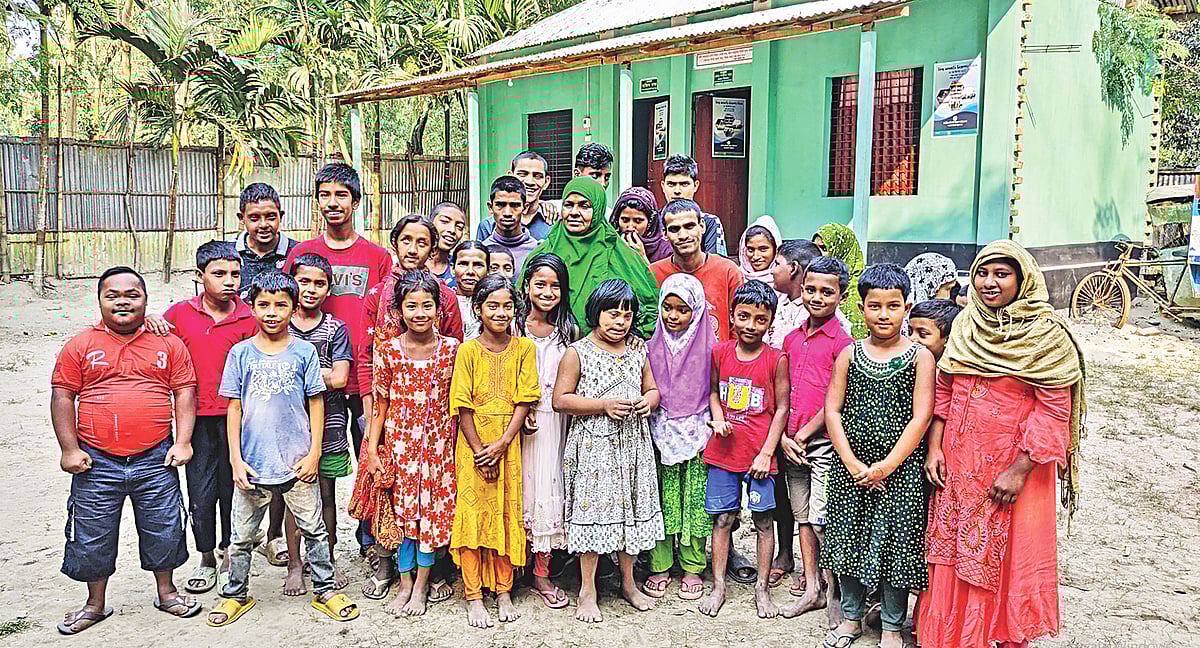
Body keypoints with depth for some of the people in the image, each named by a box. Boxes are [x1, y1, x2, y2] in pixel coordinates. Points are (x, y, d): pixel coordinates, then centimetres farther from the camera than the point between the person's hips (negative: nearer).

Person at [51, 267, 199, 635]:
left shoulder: (169, 344, 5)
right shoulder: (79, 346, 3)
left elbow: (185, 393, 4)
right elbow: (62, 398, 3)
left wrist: (182, 442, -4)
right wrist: (70, 449, -3)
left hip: (156, 460, 0)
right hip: (96, 462, 0)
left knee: (164, 529, 10)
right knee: (92, 535, 9)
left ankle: (166, 592, 30)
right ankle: (96, 604, 28)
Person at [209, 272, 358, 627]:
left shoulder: (304, 352, -2)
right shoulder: (241, 352, 0)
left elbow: (316, 403, 1)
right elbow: (234, 408, 2)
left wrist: (314, 453, -4)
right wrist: (236, 458, -3)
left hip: (297, 462, -1)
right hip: (252, 463, 1)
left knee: (314, 529, 9)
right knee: (242, 535, 12)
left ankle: (325, 590, 24)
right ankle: (236, 594, 31)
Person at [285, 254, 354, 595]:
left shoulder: (336, 329, 4)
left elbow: (339, 379, -7)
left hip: (327, 424, 0)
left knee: (326, 494, 9)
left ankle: (328, 559, 23)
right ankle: (294, 564, 17)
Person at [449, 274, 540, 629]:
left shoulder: (524, 347, 0)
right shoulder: (468, 350, -5)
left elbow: (524, 402, -3)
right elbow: (463, 407, -5)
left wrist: (500, 445, -12)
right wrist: (479, 451, -10)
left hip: (508, 444, 2)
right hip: (473, 444, -1)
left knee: (507, 514, 7)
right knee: (473, 513, 1)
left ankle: (504, 591, 20)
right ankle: (473, 596, 11)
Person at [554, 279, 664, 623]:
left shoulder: (638, 349, 8)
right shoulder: (578, 352, -6)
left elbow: (652, 389, 18)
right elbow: (560, 400, -9)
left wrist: (648, 401, -6)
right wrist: (603, 405, -18)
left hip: (633, 443, 5)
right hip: (593, 445, -4)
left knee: (630, 509, 12)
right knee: (592, 511, 0)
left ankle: (628, 582, 29)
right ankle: (587, 591, 13)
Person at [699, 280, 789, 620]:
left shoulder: (776, 359, -7)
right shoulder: (720, 352, 0)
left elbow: (782, 408, -4)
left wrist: (766, 453, -7)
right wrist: (718, 418, -3)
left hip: (759, 453, -2)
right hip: (723, 450, 2)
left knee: (763, 519, 7)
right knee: (723, 518, 8)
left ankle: (762, 588, 21)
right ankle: (718, 587, 20)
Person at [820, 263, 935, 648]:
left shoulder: (920, 357, -2)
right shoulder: (849, 354, 4)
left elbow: (921, 417, -8)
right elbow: (832, 410, 0)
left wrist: (887, 465, -13)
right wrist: (852, 463, -10)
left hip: (900, 469, -2)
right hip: (851, 467, 2)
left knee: (895, 543, 4)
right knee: (849, 539, 10)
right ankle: (851, 616, 28)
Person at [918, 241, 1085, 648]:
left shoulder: (1047, 335, -10)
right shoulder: (965, 325, 6)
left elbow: (1053, 411, -13)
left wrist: (1020, 470, -18)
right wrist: (934, 447, 1)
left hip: (1012, 466, -5)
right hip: (958, 462, 5)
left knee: (1010, 558, 6)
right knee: (955, 555, 12)